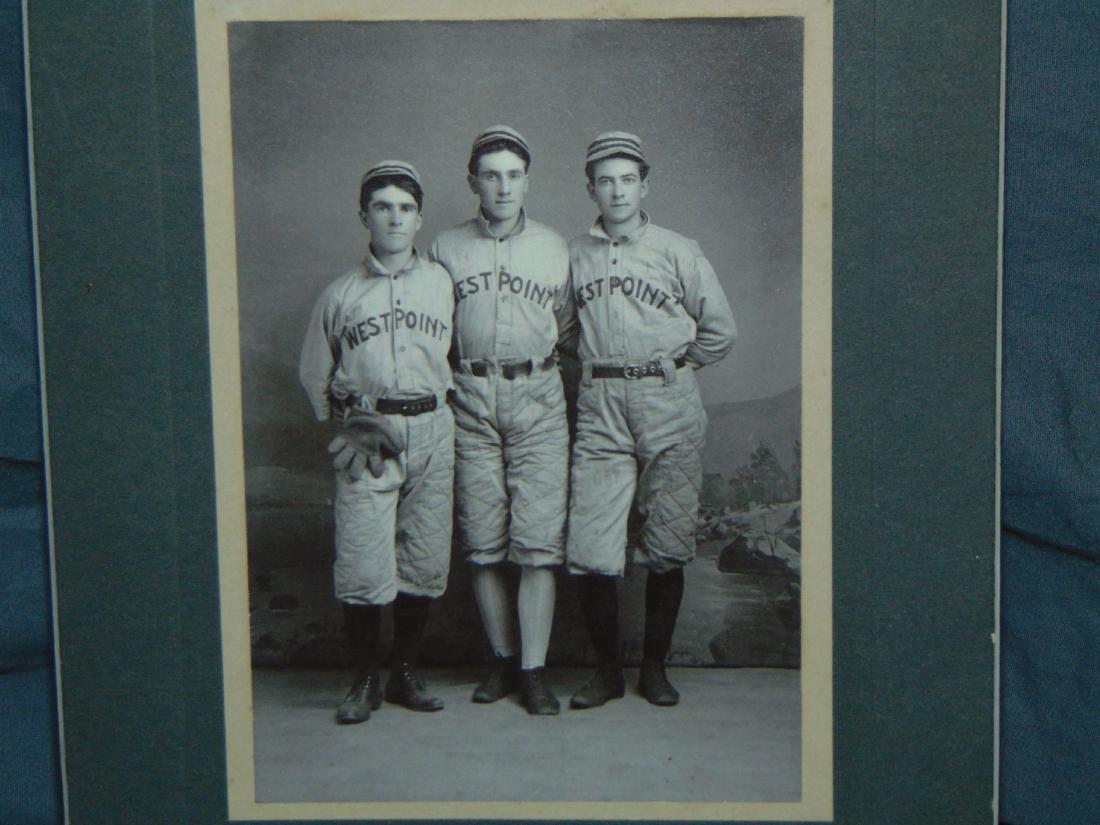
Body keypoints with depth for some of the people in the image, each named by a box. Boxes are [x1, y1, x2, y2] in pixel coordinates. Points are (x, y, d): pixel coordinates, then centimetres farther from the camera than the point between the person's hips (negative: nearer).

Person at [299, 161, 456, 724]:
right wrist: (345, 423, 8)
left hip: (431, 432, 2)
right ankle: (365, 679, 9)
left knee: (426, 563, 4)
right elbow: (314, 375, 15)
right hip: (365, 438, -2)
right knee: (363, 568, -8)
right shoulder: (340, 294, 7)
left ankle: (404, 671, 20)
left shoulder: (443, 284, 10)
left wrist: (434, 401, 10)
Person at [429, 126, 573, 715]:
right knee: (481, 541, 2)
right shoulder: (445, 249, 9)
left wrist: (542, 369, 10)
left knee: (538, 540, -6)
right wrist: (451, 379, 6)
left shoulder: (553, 248, 10)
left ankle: (534, 670, 0)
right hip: (470, 399, 1)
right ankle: (502, 660, 14)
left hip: (536, 396, 0)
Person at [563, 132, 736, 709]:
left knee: (666, 552, 3)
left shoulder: (677, 252, 5)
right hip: (599, 412, 1)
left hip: (669, 410, -1)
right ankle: (606, 668, 11)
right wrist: (596, 371, 11)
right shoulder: (574, 255, 9)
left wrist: (667, 369, 12)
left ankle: (655, 666, 19)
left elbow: (719, 331, 11)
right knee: (589, 553, -6)